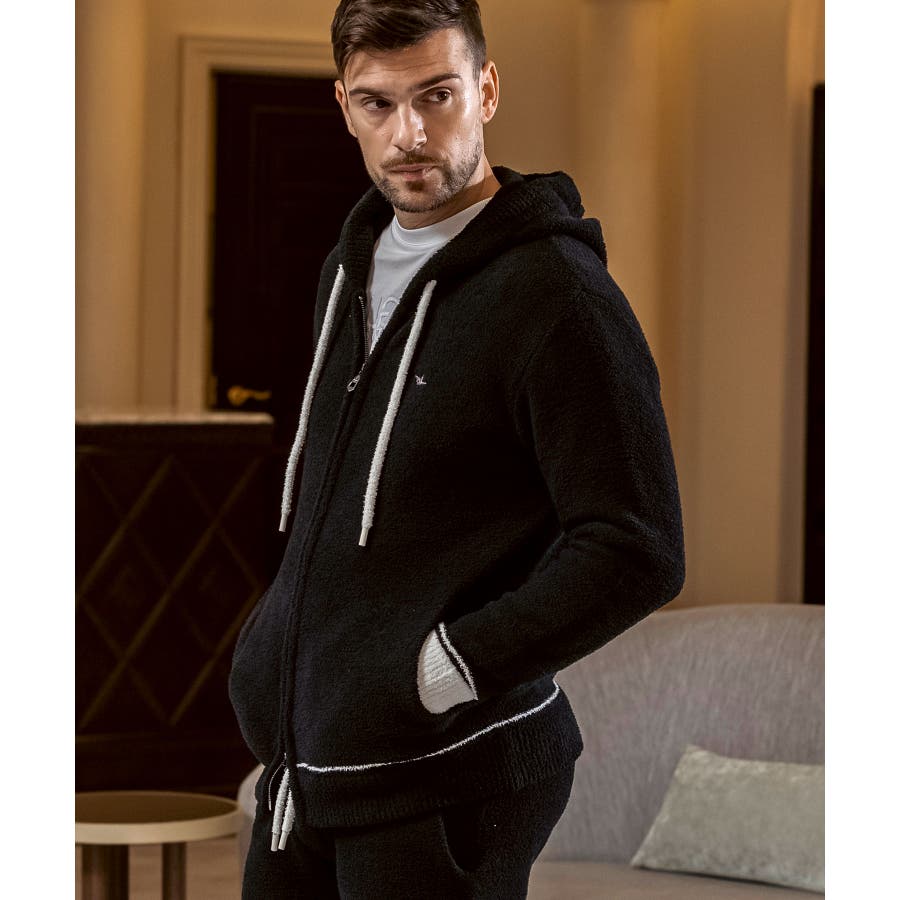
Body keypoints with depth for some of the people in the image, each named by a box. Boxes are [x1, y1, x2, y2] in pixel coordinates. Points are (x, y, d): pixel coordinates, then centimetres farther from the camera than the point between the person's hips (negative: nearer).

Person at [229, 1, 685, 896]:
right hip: (304, 756, 8)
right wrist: (279, 631, 11)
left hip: (445, 780, -8)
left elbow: (636, 553, -18)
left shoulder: (558, 294, -14)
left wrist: (438, 671, -20)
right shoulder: (353, 264, 13)